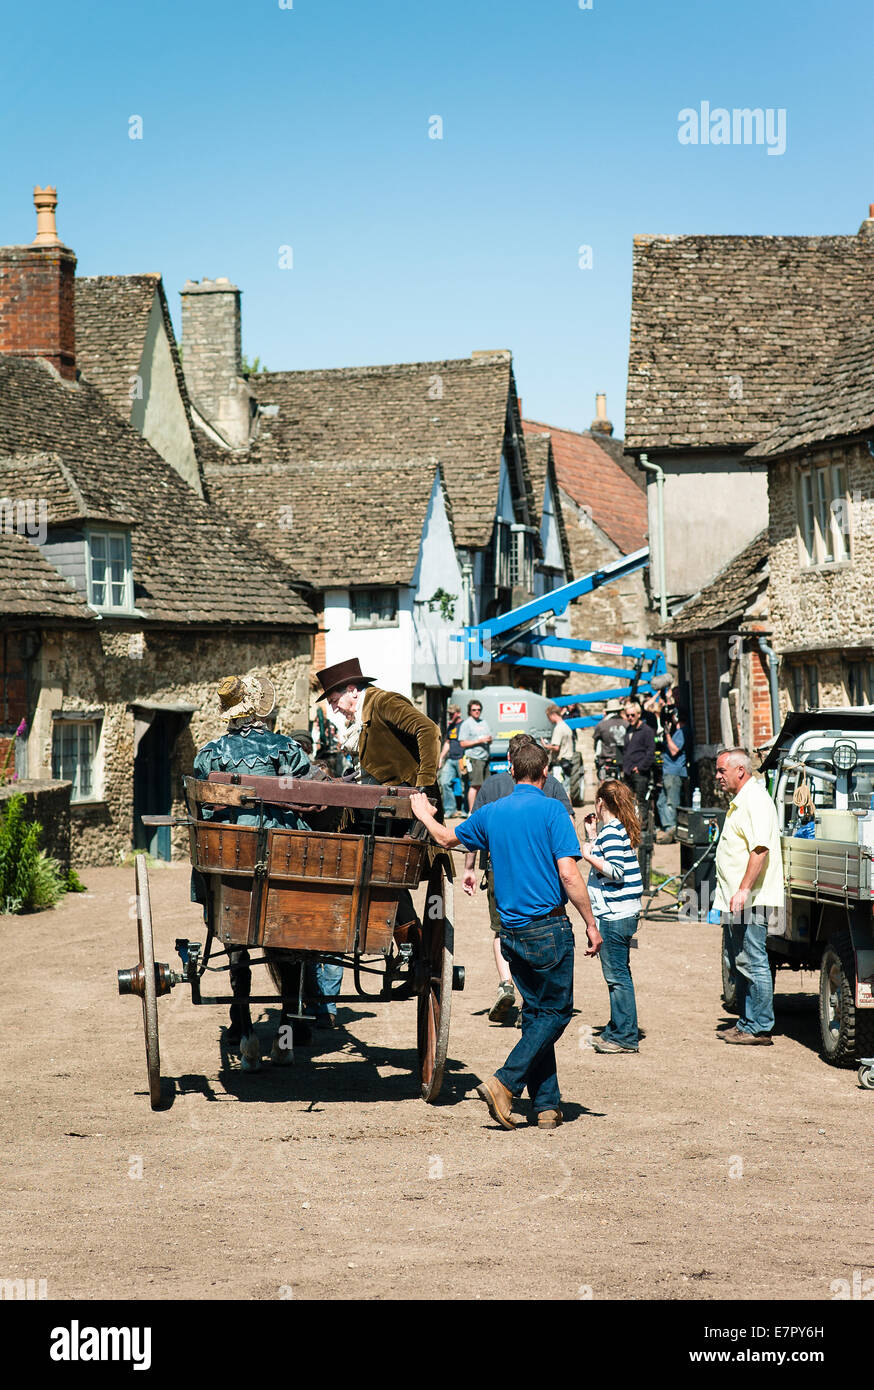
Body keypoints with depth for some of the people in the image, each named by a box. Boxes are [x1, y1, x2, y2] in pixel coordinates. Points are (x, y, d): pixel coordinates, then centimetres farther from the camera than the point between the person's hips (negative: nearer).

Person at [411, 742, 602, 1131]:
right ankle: (505, 1083, -11)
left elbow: (446, 838, 25)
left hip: (511, 931, 6)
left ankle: (547, 1105, 11)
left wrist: (424, 814, 44)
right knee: (556, 1012, 3)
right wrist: (591, 924, -9)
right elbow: (568, 875, -15)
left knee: (534, 1012, 14)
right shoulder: (551, 810, -9)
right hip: (548, 928, -6)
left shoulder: (490, 813, 8)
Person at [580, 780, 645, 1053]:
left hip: (614, 915, -10)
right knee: (618, 974, 17)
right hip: (623, 913, 10)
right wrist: (591, 836, 22)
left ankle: (625, 1037, -3)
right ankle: (617, 1031, 25)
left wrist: (588, 855, -13)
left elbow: (615, 870, -22)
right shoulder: (620, 829, 15)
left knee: (617, 976, -6)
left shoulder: (611, 831, -14)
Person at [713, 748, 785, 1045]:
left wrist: (744, 890, -29)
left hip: (751, 901, -11)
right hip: (735, 900, 11)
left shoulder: (755, 800, -14)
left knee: (753, 964, -8)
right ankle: (746, 1023, 21)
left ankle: (760, 1028, -5)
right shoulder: (739, 802, 19)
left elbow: (760, 849, -24)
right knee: (738, 963, 14)